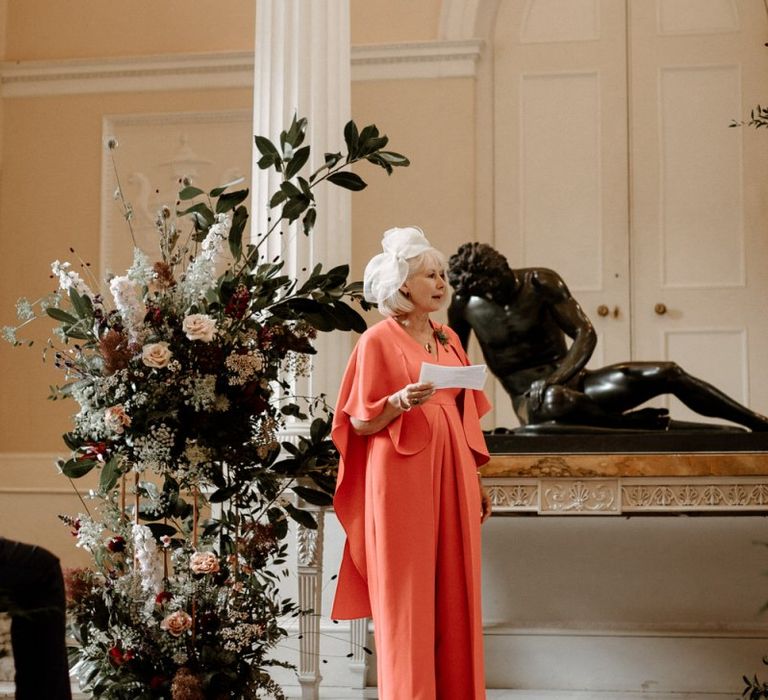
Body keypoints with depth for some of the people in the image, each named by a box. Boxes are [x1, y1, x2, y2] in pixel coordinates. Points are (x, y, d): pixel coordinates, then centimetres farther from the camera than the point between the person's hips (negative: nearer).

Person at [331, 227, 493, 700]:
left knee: (455, 591, 7)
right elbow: (360, 422, -6)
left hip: (450, 475, 6)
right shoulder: (378, 340, -4)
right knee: (406, 596, -2)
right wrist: (401, 401, -23)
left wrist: (475, 481, 15)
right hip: (401, 478, -6)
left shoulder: (449, 339, 14)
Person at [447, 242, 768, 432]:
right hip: (529, 402, -2)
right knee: (555, 403, -43)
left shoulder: (540, 282, -7)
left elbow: (585, 333, -13)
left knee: (668, 374, -15)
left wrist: (554, 380, -30)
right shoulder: (464, 304, -3)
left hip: (571, 383, 2)